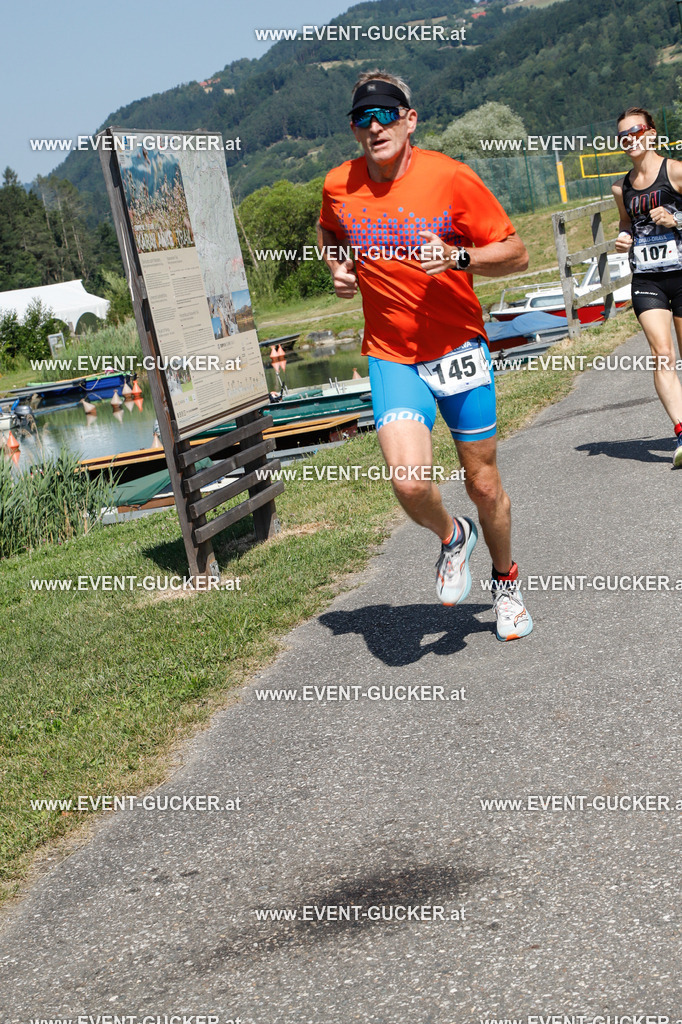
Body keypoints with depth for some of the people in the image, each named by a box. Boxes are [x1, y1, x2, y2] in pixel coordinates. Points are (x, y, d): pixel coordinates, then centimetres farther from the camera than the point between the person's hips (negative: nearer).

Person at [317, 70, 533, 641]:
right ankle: (452, 538, 15)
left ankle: (506, 580, 37)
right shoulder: (339, 186, -1)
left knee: (484, 485, 8)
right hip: (391, 358, 1)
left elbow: (517, 254, -6)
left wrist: (457, 258, -22)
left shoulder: (450, 177, -10)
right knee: (409, 481, -20)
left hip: (459, 349, -1)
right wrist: (338, 267, 3)